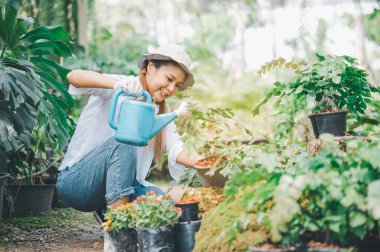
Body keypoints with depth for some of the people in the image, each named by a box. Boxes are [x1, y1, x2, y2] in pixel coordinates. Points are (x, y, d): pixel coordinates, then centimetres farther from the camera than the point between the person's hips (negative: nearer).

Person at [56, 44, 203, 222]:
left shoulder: (160, 113, 11)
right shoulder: (117, 91, -8)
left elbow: (175, 149, -7)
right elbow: (73, 76, -26)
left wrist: (196, 161, -29)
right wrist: (117, 84, -42)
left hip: (120, 186, 6)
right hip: (74, 180, -5)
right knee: (124, 143, -32)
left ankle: (109, 212, 4)